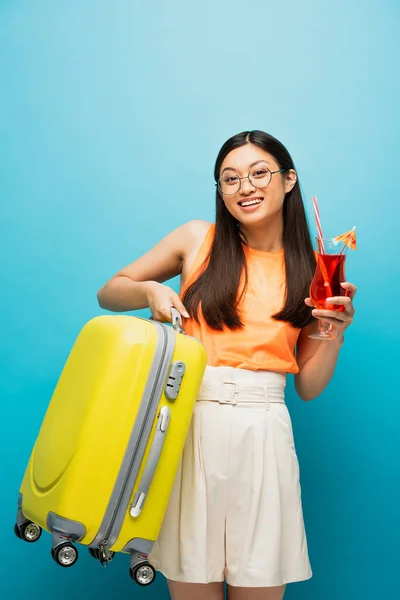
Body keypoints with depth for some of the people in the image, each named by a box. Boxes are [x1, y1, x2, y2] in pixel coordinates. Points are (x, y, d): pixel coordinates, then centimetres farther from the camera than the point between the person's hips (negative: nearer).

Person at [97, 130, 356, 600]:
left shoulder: (309, 271, 8)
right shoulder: (198, 239, 5)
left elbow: (308, 386, 9)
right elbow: (108, 293, 11)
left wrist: (334, 333, -7)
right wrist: (149, 291, -8)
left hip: (262, 435, 1)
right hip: (190, 425, -1)